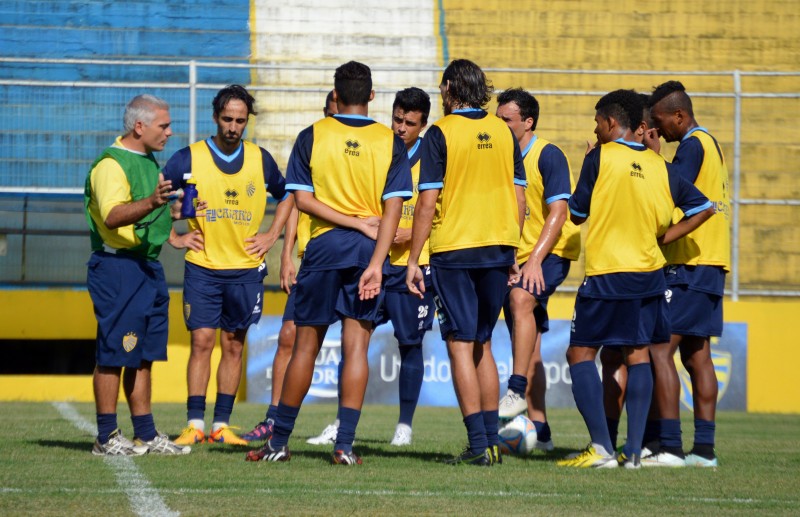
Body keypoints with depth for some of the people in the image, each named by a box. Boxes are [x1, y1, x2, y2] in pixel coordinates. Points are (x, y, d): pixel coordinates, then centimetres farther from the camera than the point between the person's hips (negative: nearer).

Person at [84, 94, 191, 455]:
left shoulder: (149, 161, 18)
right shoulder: (111, 164, -13)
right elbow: (113, 216, -28)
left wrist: (174, 212, 22)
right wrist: (152, 202, -42)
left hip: (148, 266, 9)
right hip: (117, 266, -9)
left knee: (143, 355, 11)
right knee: (114, 354, -6)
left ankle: (146, 435, 15)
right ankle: (107, 438, -2)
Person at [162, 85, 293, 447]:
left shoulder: (260, 159, 5)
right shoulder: (189, 158, -3)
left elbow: (286, 196, 21)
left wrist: (272, 235, 10)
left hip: (246, 269, 2)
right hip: (202, 267, -2)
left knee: (233, 346, 4)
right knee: (202, 342, -6)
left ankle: (222, 425, 8)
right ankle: (195, 425, -4)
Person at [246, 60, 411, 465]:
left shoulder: (312, 136, 1)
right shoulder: (390, 143, 2)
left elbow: (303, 200, -5)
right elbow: (392, 208, -7)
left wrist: (360, 225, -6)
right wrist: (376, 264, -11)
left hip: (323, 247, 0)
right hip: (368, 250, 0)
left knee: (306, 344, 6)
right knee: (356, 345, 0)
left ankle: (279, 442, 13)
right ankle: (344, 444, -6)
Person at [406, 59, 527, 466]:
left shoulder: (440, 133, -6)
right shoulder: (503, 132, 8)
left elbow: (428, 203, -10)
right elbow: (519, 199, 9)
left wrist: (413, 260, -5)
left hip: (454, 249, -5)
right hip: (498, 248, 5)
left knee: (461, 345, -2)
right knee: (482, 344, 15)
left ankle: (479, 444, -9)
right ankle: (492, 442, 13)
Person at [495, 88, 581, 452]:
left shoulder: (548, 156, -10)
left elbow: (558, 213, -17)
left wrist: (535, 260, -25)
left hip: (550, 253, -7)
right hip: (515, 258, 7)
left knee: (520, 298, -34)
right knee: (528, 349, 7)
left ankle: (517, 392, -36)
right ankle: (538, 430, 11)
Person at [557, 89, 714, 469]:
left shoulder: (600, 158, -8)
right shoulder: (658, 166, 7)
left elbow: (577, 213, 0)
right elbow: (703, 208, 9)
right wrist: (661, 237, 12)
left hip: (606, 275, -5)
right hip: (649, 273, 5)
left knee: (580, 354, 1)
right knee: (638, 356, 9)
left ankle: (601, 448, -10)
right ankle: (634, 450, 3)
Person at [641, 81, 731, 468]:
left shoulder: (692, 145, -11)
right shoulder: (709, 143, 19)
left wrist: (654, 155, -8)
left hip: (689, 264, -10)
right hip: (710, 265, 10)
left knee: (659, 349, -11)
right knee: (696, 355, 9)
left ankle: (669, 446, -17)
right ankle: (704, 448, 7)